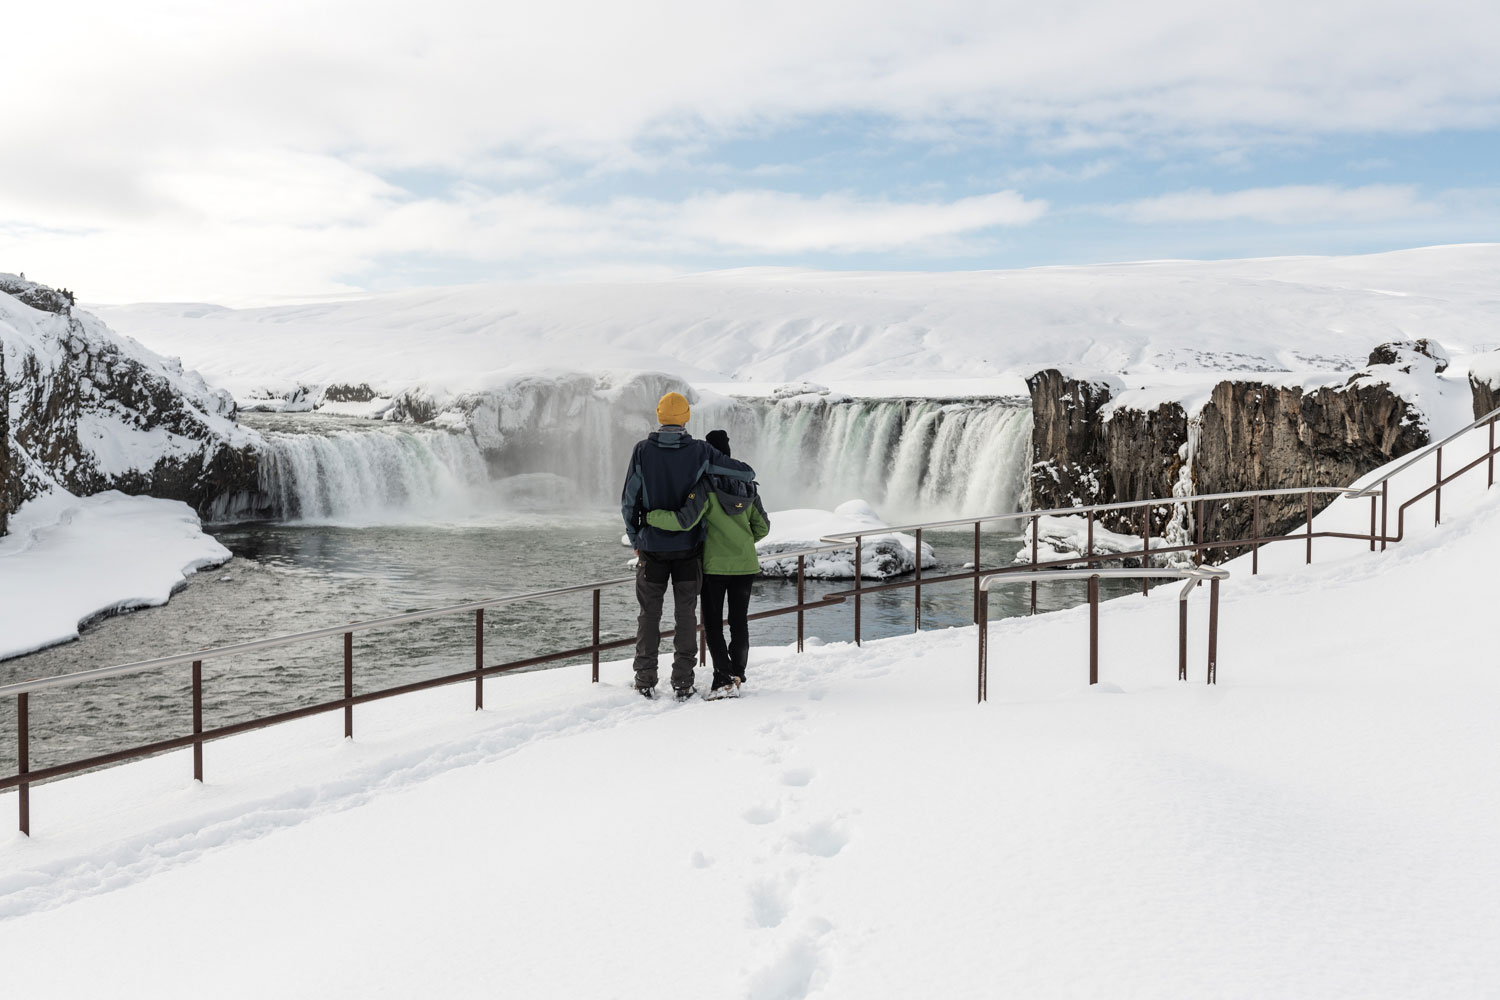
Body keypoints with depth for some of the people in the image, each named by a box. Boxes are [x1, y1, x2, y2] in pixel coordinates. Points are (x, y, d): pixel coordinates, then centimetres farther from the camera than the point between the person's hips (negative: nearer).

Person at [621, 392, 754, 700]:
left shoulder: (643, 450, -6)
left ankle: (645, 680, 14)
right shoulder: (700, 451, -7)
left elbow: (628, 500, -3)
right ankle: (682, 683, 8)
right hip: (688, 545, 0)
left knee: (649, 614, 11)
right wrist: (746, 478, 21)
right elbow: (746, 473, -4)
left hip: (652, 545, 0)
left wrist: (634, 538, 10)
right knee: (686, 613, 8)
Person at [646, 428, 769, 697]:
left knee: (712, 624, 3)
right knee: (739, 622, 13)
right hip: (746, 564, 5)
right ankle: (737, 675, 19)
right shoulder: (748, 485, 5)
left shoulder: (706, 486, -14)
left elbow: (684, 521, -23)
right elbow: (762, 526, 11)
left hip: (715, 565, -5)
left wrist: (650, 516, -11)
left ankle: (724, 678, -6)